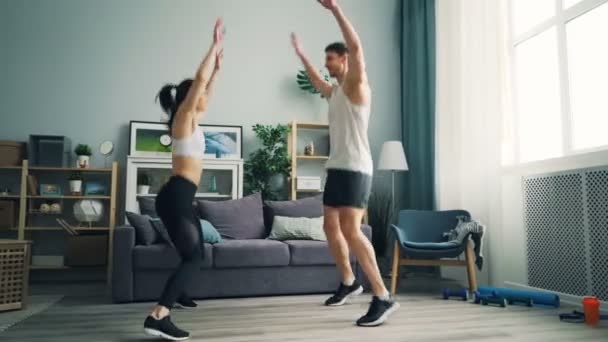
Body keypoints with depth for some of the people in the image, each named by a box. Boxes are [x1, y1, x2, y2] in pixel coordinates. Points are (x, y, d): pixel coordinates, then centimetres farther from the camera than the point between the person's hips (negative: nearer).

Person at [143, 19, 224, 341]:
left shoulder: (191, 119, 19)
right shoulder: (183, 116, -5)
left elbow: (206, 91, 36)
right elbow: (198, 79, -15)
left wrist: (217, 68, 38)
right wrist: (215, 44, -8)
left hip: (181, 196, 10)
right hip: (176, 195, -10)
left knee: (194, 252, 26)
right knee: (193, 257, -17)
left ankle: (176, 291, 48)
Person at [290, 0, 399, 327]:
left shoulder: (357, 85, -5)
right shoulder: (335, 91, 20)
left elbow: (356, 48, -21)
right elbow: (316, 81, 41)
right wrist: (301, 54, 50)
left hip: (355, 169, -10)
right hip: (336, 168, 10)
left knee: (351, 231, -18)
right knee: (331, 227, 13)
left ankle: (383, 297, -14)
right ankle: (348, 282, 29)